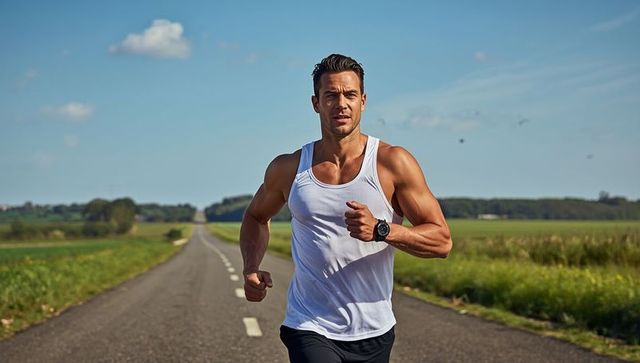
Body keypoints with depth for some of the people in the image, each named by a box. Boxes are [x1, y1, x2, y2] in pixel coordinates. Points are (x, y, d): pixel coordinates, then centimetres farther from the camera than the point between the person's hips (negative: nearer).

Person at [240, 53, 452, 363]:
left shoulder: (392, 163, -6)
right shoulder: (288, 169, 1)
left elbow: (441, 241, -7)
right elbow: (256, 216, 21)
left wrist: (380, 229, -23)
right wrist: (251, 268, 3)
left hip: (373, 333, 1)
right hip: (309, 329, -1)